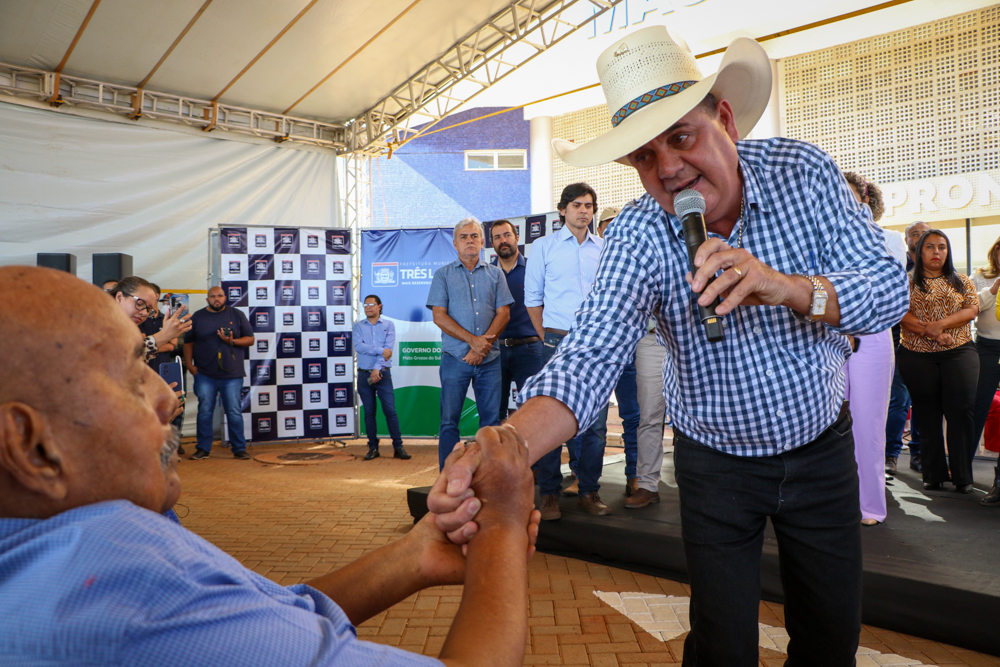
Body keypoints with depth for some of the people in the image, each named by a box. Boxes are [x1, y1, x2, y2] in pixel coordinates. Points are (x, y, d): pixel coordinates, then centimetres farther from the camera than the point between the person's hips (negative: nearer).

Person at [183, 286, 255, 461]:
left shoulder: (237, 315, 8)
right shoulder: (197, 317, 11)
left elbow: (250, 339, 5)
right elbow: (188, 342, 12)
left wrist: (232, 341, -12)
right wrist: (189, 364, 2)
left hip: (232, 374, -1)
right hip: (204, 375, 1)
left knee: (235, 413, 0)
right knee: (204, 412, 4)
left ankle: (239, 449, 8)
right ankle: (203, 449, 15)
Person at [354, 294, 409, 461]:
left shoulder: (389, 325, 5)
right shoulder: (358, 326, 8)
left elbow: (388, 348, -6)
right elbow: (358, 346, -7)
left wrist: (377, 369, -16)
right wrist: (380, 350, -14)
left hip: (382, 373, -2)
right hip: (364, 375, 2)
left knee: (390, 411, -6)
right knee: (369, 413, 5)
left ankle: (398, 447, -1)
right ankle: (373, 448, 12)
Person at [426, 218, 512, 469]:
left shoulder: (495, 274, 13)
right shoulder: (443, 275, 7)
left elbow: (503, 313, 4)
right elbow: (439, 316, -2)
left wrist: (484, 344, -9)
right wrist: (473, 340, -12)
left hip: (489, 358, 2)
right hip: (455, 357, -2)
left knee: (491, 418, 3)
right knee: (449, 419, -2)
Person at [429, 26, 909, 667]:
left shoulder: (804, 172, -14)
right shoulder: (638, 236, -21)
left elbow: (890, 290, -17)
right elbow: (589, 357, -32)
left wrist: (788, 287, -39)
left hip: (823, 445, 2)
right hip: (716, 463, -2)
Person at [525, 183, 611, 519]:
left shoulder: (605, 248, 12)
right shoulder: (543, 246, 6)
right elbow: (533, 298, 8)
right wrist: (547, 338, 3)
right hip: (559, 343, -2)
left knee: (595, 421, 5)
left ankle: (589, 492, 16)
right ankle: (549, 495, 7)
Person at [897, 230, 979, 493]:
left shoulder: (961, 281, 12)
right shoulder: (908, 282, 6)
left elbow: (972, 309, -1)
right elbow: (901, 314, -6)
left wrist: (940, 324, -15)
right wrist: (931, 332, -17)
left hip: (959, 353, 1)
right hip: (918, 356, -1)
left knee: (960, 412, -5)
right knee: (927, 415, 4)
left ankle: (963, 477, 3)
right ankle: (934, 475, 12)